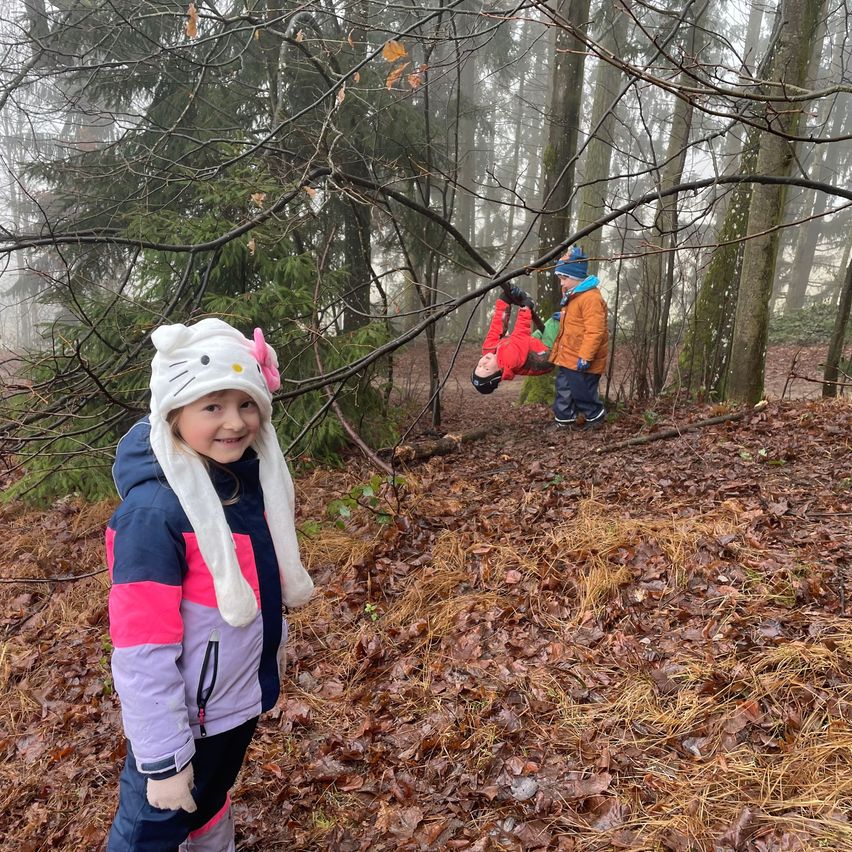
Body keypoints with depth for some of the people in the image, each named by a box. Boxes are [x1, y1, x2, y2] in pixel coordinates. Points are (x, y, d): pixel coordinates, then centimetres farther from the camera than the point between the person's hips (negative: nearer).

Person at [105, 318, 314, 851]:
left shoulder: (249, 478, -7)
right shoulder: (154, 511, -29)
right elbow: (143, 651, -26)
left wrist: (272, 643, 18)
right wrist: (163, 759, -20)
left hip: (239, 698, 6)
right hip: (185, 717, -6)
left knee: (212, 805, 29)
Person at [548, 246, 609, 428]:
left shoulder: (591, 298, -19)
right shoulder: (573, 296, 16)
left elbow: (594, 331, -26)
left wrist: (585, 357, -27)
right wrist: (563, 318, 22)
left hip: (580, 361, -10)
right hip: (568, 358, 10)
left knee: (583, 393, 2)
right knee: (564, 392, 15)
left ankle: (596, 416, 22)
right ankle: (564, 420, 24)